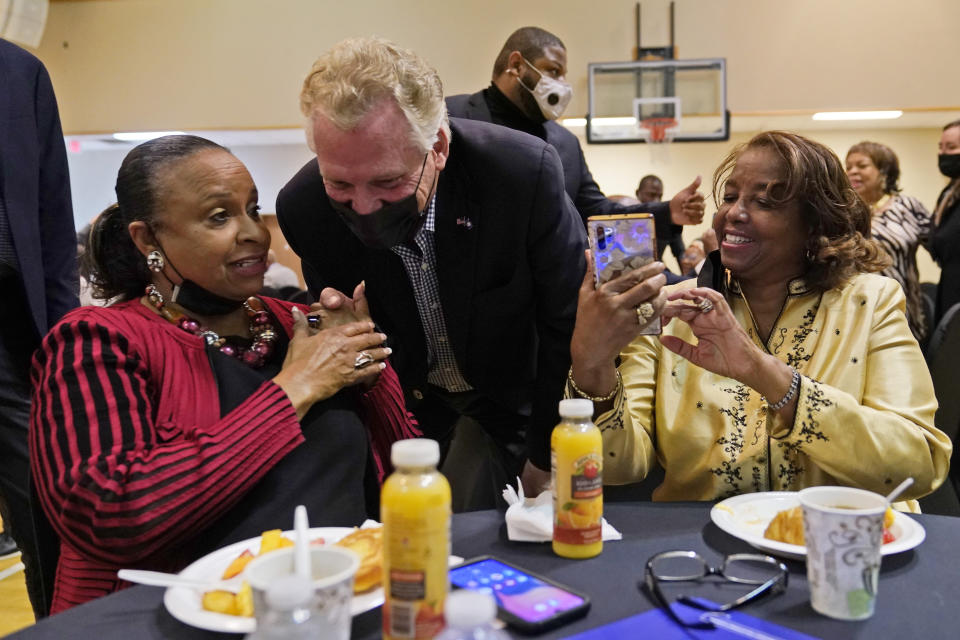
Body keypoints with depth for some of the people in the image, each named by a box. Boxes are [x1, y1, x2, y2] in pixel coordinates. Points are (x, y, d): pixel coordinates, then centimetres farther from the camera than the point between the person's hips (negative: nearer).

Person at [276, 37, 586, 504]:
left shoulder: (525, 174, -31)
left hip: (512, 400, -1)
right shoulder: (303, 208, -23)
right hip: (405, 407, 2)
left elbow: (568, 325, -19)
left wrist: (547, 458, -11)